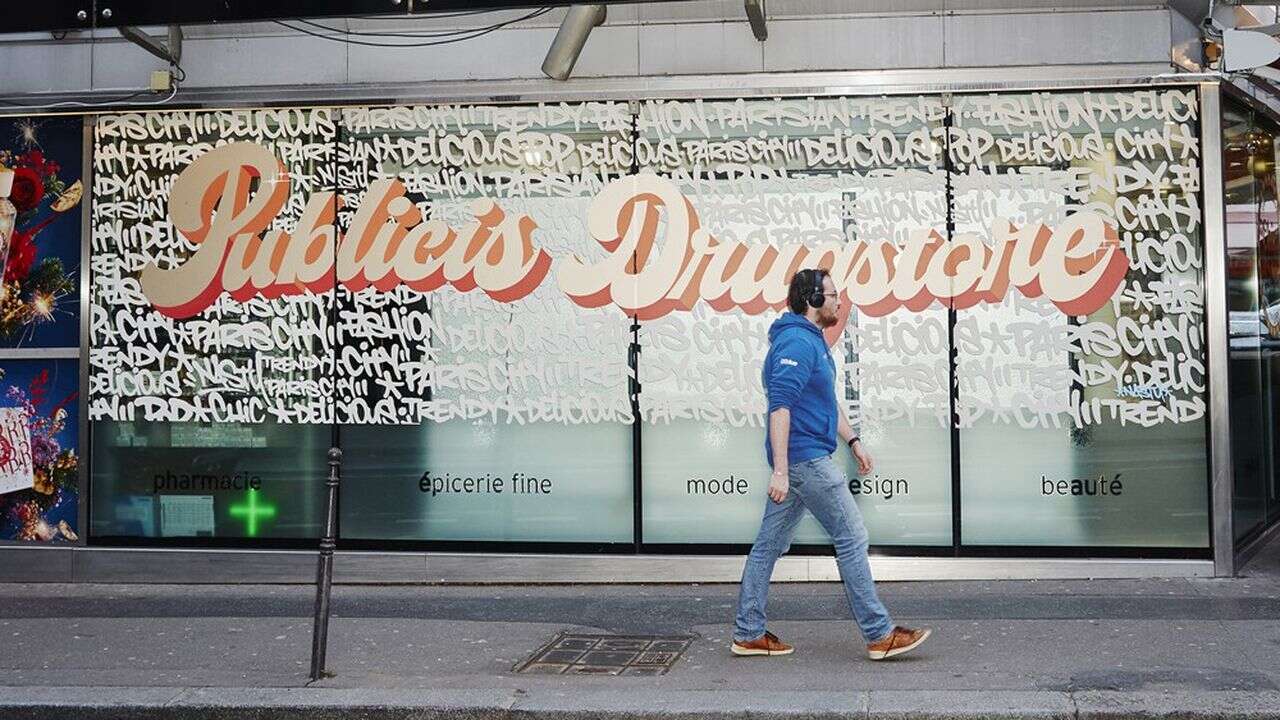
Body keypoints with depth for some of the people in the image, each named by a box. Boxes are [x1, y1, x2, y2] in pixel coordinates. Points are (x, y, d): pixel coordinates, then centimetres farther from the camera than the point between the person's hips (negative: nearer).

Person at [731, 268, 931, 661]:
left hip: (798, 461, 11)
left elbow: (827, 402, 29)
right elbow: (780, 406, -23)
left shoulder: (813, 341, 18)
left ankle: (748, 635, 15)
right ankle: (880, 635, 2)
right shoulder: (796, 342, -16)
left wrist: (853, 441, 26)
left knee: (770, 544, 10)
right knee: (851, 539, -4)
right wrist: (780, 470, -27)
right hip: (806, 458, -11)